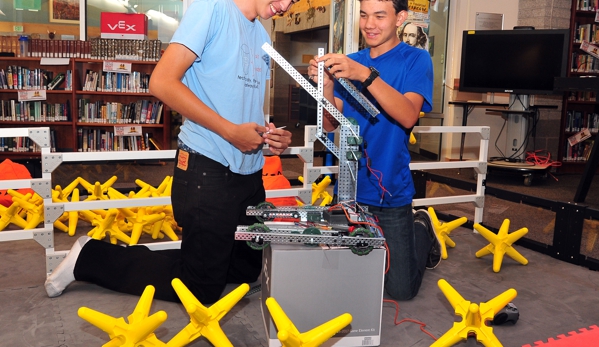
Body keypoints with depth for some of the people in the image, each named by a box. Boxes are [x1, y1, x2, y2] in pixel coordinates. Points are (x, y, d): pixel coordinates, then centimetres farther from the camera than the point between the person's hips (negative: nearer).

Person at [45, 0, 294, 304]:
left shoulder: (262, 37, 15)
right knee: (201, 290, 0)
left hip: (249, 175, 9)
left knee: (247, 270, 17)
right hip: (207, 169, -9)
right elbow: (162, 82, -18)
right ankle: (91, 257, 15)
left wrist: (271, 136, 1)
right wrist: (231, 131, -19)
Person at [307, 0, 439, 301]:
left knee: (401, 289, 1)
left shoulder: (415, 60, -6)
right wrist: (327, 86, -18)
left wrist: (366, 75, -33)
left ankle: (421, 231, 29)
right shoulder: (350, 62, 6)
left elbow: (408, 116, -22)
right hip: (349, 187, 4)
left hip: (391, 192, -4)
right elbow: (331, 125, 1)